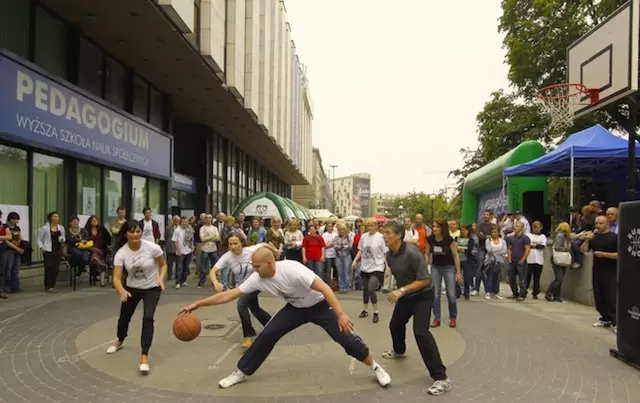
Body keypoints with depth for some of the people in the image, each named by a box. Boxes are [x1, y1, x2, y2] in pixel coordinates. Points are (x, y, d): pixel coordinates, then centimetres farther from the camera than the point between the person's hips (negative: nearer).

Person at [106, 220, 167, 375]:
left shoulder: (152, 247, -23)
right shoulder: (121, 253, -20)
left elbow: (163, 265, -7)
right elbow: (116, 277, -24)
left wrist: (161, 278, -26)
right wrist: (122, 292, -44)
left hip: (152, 288, -2)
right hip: (132, 288, 3)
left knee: (148, 318, -21)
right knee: (124, 317, 18)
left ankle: (144, 356, -11)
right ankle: (120, 342, 52)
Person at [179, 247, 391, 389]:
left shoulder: (292, 269, -36)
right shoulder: (257, 278, -18)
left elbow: (324, 288, -36)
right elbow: (229, 295, -14)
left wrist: (340, 315, -42)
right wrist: (197, 304, -17)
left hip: (319, 305, -5)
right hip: (296, 308, 5)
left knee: (344, 336, -10)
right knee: (267, 335, -6)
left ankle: (375, 367, 11)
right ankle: (241, 373, 10)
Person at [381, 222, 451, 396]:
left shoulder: (412, 252, -30)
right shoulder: (389, 255, -6)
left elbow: (425, 280, -28)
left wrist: (401, 291, -34)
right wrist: (400, 292, 16)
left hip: (423, 295, -8)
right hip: (405, 295, 8)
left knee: (420, 332, -21)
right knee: (395, 324, 21)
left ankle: (441, 378, -16)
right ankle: (399, 350, 54)